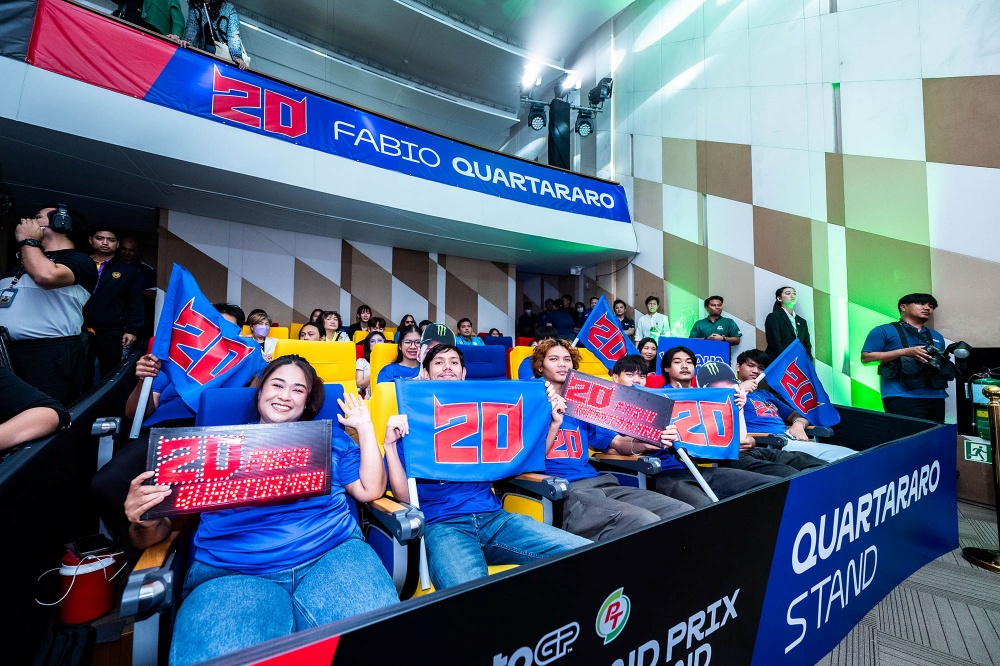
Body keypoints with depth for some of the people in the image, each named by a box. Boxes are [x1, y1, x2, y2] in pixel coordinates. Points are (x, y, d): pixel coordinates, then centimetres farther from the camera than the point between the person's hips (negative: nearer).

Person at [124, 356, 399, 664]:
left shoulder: (329, 437, 16)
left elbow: (370, 490, 7)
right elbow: (171, 520, 13)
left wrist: (365, 425, 6)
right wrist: (144, 523, -11)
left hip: (332, 553, 0)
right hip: (232, 571, 1)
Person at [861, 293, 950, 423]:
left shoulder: (937, 336, 23)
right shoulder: (884, 331, 1)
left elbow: (944, 363, 30)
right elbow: (866, 357, -9)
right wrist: (905, 351, -14)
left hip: (936, 397, 7)